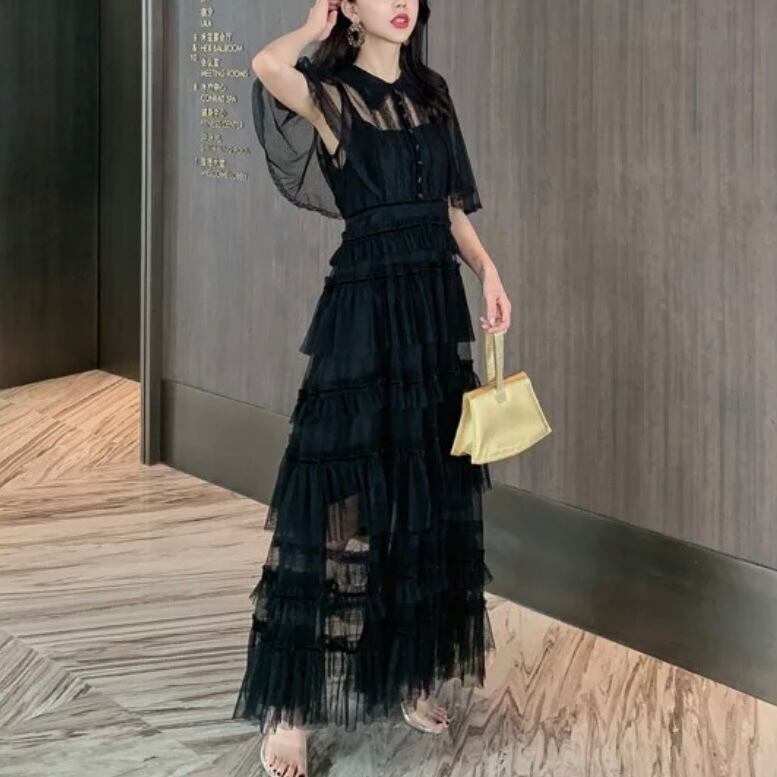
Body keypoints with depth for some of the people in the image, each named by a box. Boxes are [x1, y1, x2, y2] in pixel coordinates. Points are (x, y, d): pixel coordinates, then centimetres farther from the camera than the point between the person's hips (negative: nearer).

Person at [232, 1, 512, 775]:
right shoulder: (332, 95, -6)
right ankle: (289, 710, -1)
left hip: (436, 304, 7)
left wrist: (488, 272, 1)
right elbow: (268, 64, -28)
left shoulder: (433, 92, 12)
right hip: (364, 310, -6)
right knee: (343, 493, -7)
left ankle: (409, 675, 23)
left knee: (430, 491, 10)